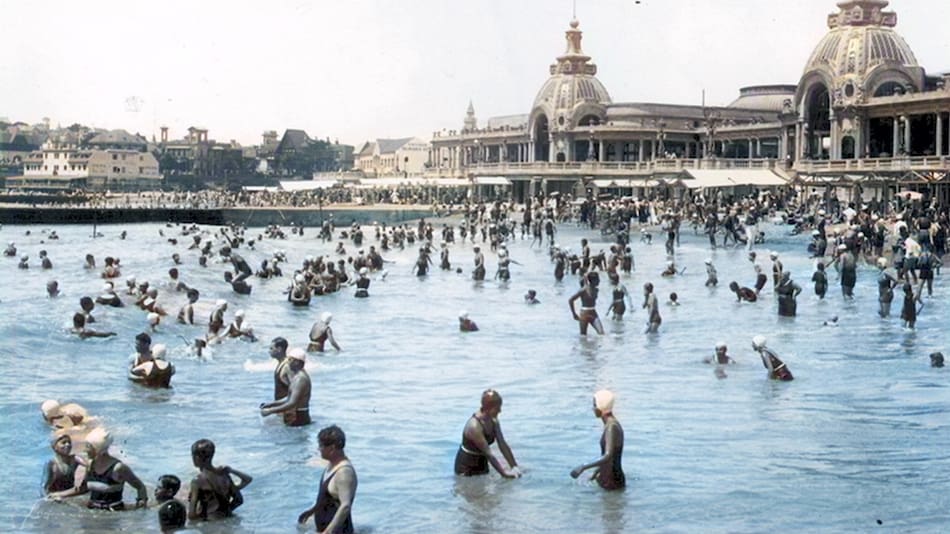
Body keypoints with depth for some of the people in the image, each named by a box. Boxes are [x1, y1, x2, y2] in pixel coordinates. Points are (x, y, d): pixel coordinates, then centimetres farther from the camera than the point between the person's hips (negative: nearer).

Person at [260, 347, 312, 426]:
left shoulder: (300, 378, -19)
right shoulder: (298, 375, 15)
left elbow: (292, 403, -27)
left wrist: (270, 411, -24)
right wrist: (271, 404, 13)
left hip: (298, 419, -10)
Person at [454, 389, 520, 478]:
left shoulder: (493, 421, -5)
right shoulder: (474, 426, -30)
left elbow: (503, 445, -2)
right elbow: (488, 453, -30)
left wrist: (514, 467, -6)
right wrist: (504, 473, -28)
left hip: (482, 463, 7)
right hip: (466, 467, -7)